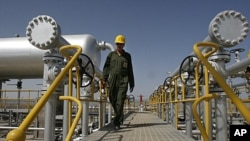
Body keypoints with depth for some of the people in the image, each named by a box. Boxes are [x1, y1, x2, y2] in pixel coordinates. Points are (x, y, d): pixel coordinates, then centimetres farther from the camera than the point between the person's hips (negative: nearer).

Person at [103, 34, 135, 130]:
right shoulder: (111, 54, 13)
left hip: (123, 81, -1)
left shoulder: (127, 56, 13)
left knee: (120, 102, -9)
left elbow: (130, 71, 15)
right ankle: (120, 116, 30)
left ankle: (117, 122, -5)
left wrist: (131, 83, 13)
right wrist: (105, 79, -4)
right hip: (112, 81, 2)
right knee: (113, 100, 7)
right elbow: (106, 67, 8)